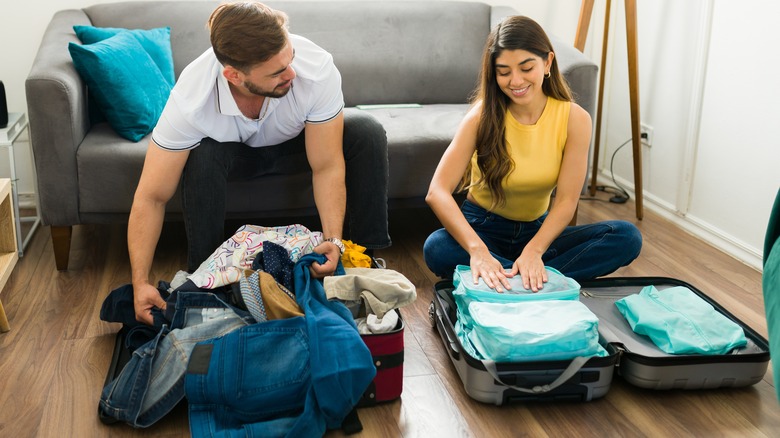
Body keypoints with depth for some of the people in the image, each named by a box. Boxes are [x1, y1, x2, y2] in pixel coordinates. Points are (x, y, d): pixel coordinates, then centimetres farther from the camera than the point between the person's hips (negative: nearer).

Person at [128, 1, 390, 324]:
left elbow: (327, 167, -29)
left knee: (367, 133, -26)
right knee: (202, 156, -34)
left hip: (296, 145, 1)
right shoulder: (191, 100, -38)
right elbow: (151, 197, -32)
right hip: (236, 152, -1)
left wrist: (333, 240, -40)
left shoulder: (316, 68, -38)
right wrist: (140, 282, -37)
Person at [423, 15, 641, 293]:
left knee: (627, 238, -20)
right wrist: (478, 250, -42)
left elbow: (566, 200, -16)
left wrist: (533, 250, -35)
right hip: (482, 228, -1)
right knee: (437, 250, -35)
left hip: (538, 230, 2)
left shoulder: (574, 119, -12)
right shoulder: (483, 116, -16)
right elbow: (437, 192, -27)